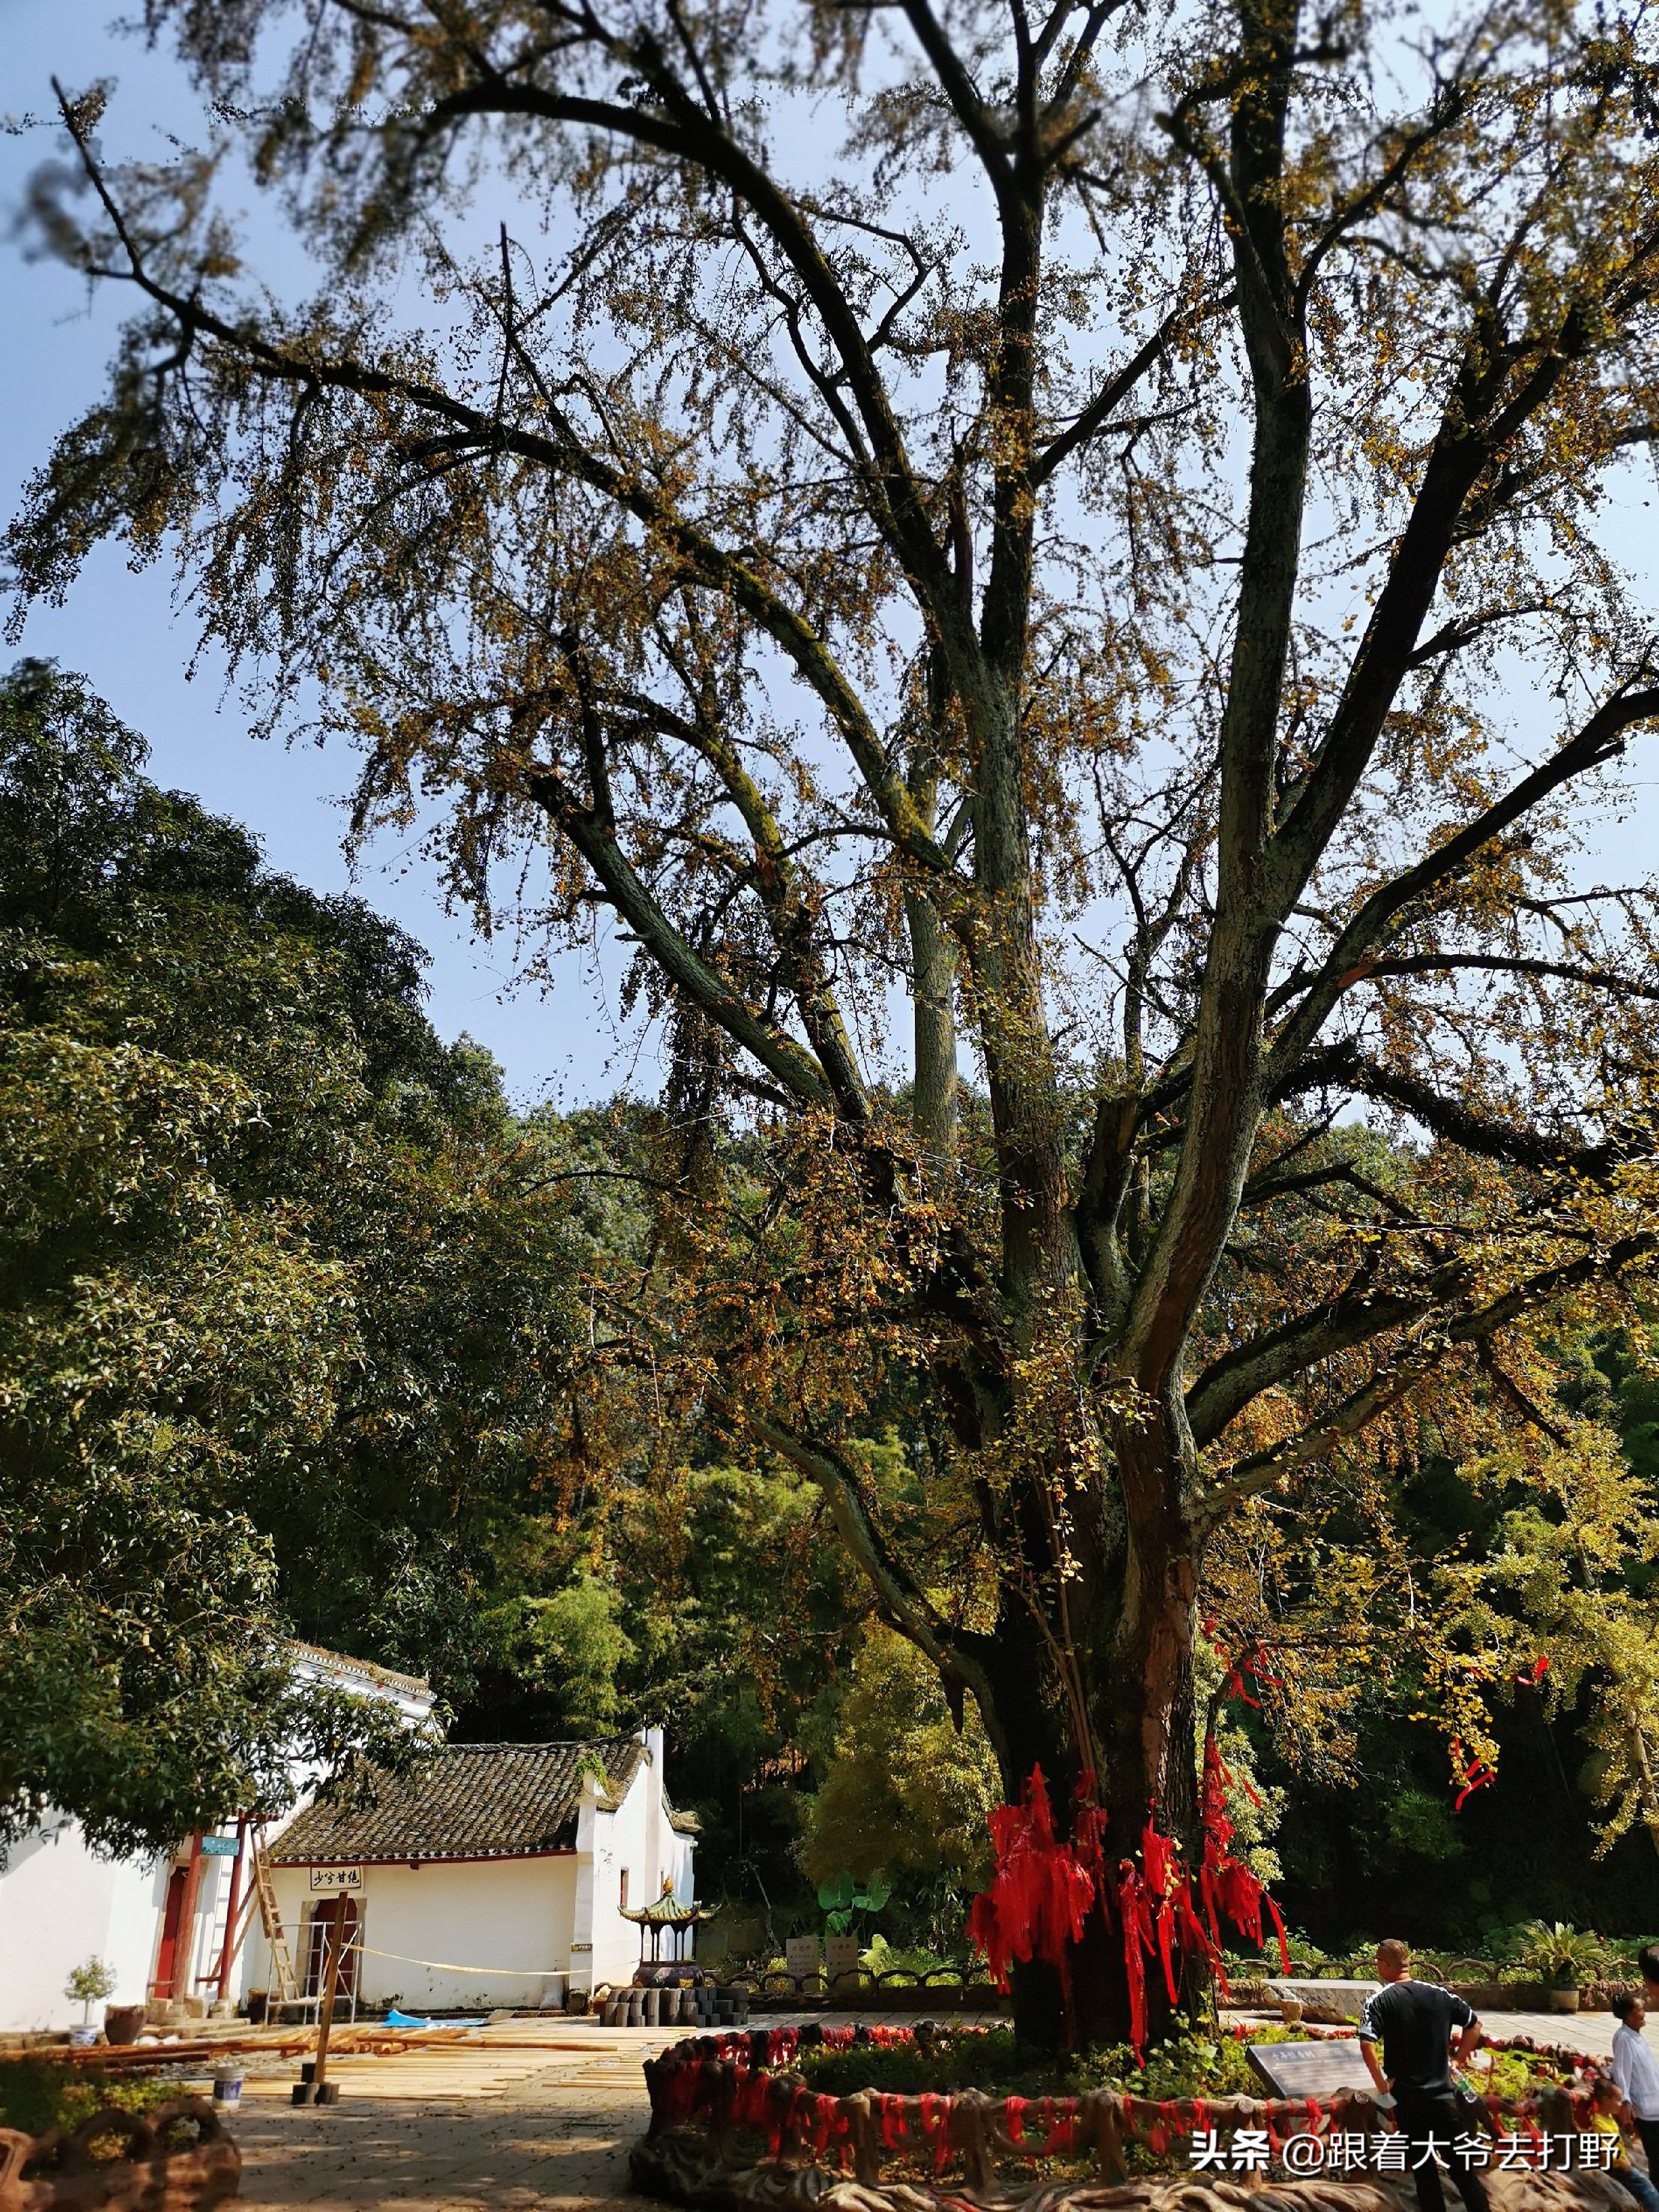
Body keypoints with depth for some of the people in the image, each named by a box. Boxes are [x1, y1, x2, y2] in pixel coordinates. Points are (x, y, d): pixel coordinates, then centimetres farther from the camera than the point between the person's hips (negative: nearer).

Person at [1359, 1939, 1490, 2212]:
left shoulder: (1379, 2000, -10)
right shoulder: (1439, 1993, 2)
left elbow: (1366, 2046, -21)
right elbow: (1474, 2026, 11)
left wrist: (1382, 2084, -8)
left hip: (1406, 2097, -3)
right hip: (1443, 2094, 3)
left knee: (1423, 2167, 11)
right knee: (1464, 2165, 12)